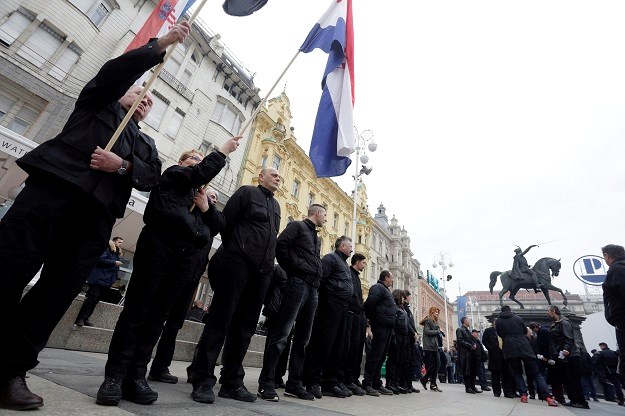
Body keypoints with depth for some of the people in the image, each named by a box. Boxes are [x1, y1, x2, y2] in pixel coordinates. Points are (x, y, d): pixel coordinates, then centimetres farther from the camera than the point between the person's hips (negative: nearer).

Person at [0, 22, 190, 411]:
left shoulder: (147, 143, 28)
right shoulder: (100, 101, 24)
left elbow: (152, 177, 11)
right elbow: (116, 70, 6)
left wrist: (122, 165, -8)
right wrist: (161, 45, 3)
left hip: (98, 212, 3)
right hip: (53, 186, -2)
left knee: (59, 290, -3)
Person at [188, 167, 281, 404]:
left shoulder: (276, 206, 23)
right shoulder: (247, 192, 4)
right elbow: (226, 221, -1)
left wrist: (268, 262, 15)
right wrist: (234, 251, 5)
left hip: (262, 271, 6)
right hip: (239, 265, -6)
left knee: (245, 326, 7)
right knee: (220, 320, -5)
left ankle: (232, 381, 16)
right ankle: (202, 379, 4)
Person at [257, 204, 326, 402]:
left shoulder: (317, 238, 27)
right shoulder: (297, 226, 3)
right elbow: (280, 245, -12)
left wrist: (317, 282, 8)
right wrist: (294, 267, -10)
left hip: (313, 288, 8)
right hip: (298, 282, -8)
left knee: (303, 337, 10)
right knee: (281, 333, -7)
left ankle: (294, 384, 18)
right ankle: (266, 383, 1)